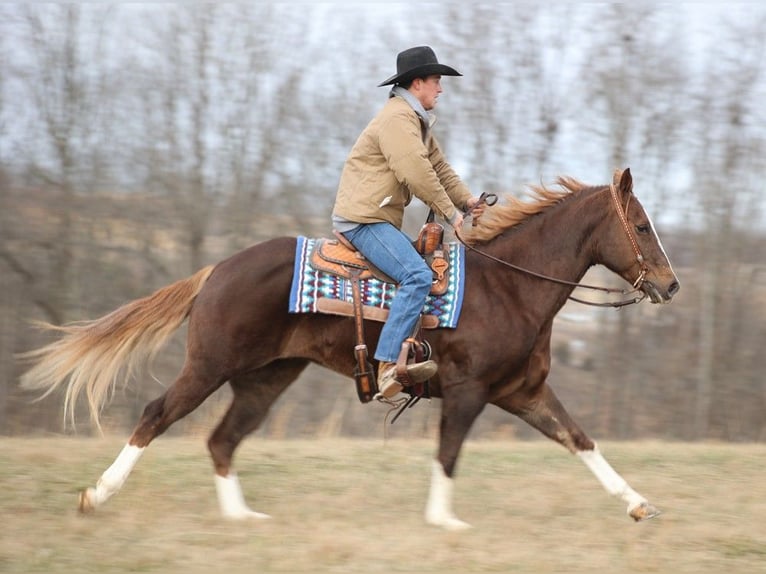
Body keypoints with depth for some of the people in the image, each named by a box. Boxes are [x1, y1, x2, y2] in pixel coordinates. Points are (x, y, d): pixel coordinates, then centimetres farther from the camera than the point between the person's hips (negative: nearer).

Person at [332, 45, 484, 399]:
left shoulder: (416, 120, 21)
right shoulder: (397, 118, -14)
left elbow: (438, 166, 22)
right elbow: (416, 173, -22)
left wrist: (466, 200, 7)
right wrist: (450, 211, -15)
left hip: (381, 219, 12)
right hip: (363, 218, -12)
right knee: (417, 275, -26)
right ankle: (388, 367, -34)